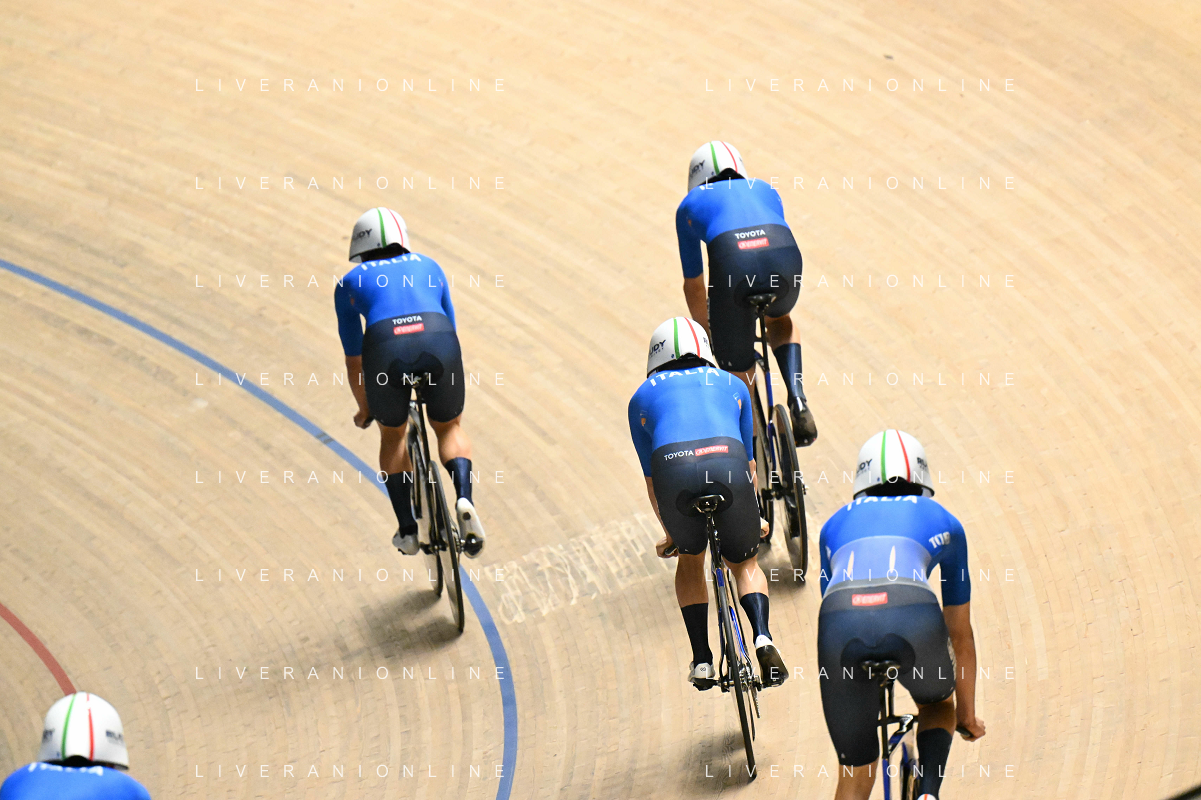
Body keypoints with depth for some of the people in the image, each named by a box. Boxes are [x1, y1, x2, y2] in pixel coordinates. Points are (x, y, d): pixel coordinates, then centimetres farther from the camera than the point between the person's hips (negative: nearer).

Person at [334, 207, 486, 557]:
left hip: (386, 348, -1)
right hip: (438, 344, 1)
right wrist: (453, 381, 60)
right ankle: (464, 498, 0)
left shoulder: (350, 283, 29)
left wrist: (364, 408, 51)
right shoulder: (428, 266, 33)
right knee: (450, 428, 27)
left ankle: (407, 529, 19)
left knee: (392, 436, 28)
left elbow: (353, 359, 35)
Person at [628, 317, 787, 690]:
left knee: (690, 560, 28)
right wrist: (750, 518, 52)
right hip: (729, 469, 0)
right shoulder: (732, 384, 33)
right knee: (744, 563, 24)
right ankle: (762, 637, -3)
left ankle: (702, 660, 19)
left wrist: (670, 533, 46)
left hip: (674, 469, 0)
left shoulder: (643, 396, 31)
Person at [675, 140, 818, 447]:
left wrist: (706, 331, 54)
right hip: (785, 259, 3)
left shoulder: (691, 205, 31)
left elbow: (693, 284, 39)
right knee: (780, 320, 36)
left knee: (738, 377, 16)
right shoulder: (765, 190, 36)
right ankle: (797, 399, 14)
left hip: (732, 264, -2)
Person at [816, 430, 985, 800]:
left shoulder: (837, 523, 36)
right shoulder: (941, 521, 33)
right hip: (912, 613, -1)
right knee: (937, 704, 33)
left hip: (841, 619, 1)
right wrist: (967, 713, 53)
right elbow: (960, 634, 41)